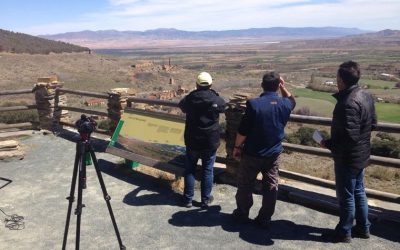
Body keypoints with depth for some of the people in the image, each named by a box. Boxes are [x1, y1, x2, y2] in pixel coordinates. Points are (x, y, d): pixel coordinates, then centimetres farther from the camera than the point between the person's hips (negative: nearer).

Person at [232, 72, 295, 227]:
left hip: (252, 153, -3)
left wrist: (237, 147, -2)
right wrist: (283, 87, 15)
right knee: (271, 186, 14)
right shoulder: (285, 104, -5)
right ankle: (264, 219, 22)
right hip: (274, 153, 3)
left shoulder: (254, 103, -18)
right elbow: (292, 100, 23)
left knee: (245, 185, 14)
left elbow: (243, 130, -15)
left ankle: (242, 214, 27)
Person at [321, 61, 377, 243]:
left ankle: (344, 233, 25)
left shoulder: (348, 103, -28)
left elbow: (350, 137, -30)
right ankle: (363, 228, 37)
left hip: (348, 158, -9)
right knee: (358, 191, 22)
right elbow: (373, 124, 12)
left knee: (346, 196, 7)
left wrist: (329, 144, -16)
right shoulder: (366, 95, 1)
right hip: (361, 154, 9)